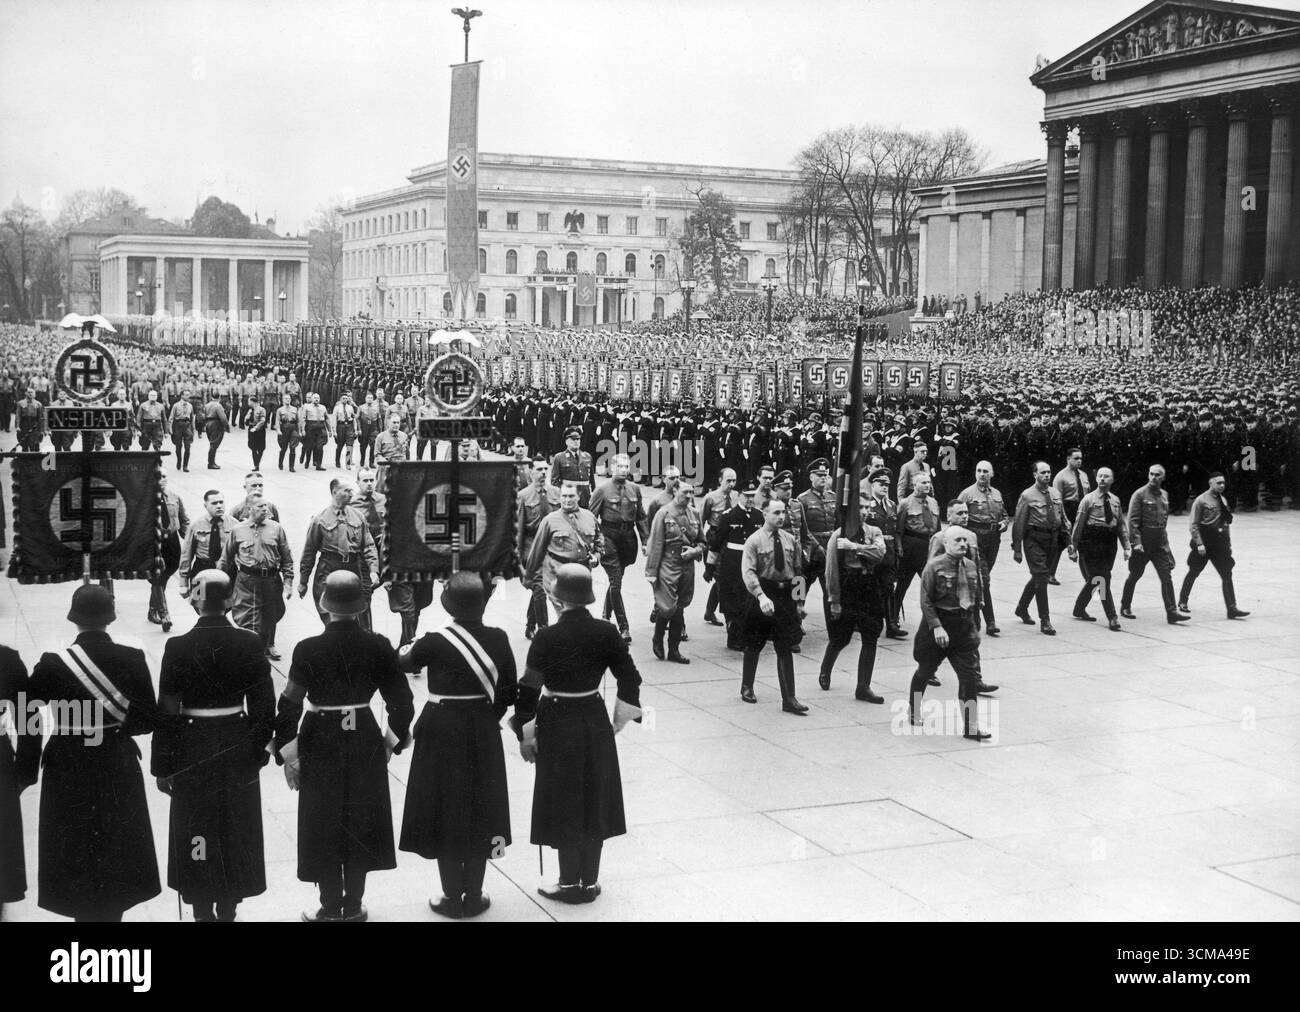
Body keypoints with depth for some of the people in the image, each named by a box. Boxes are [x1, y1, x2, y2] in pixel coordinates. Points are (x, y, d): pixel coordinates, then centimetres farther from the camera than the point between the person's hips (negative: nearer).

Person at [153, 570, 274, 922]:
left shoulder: (178, 647, -13)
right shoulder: (250, 643, -8)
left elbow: (167, 712, -10)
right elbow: (264, 705, -4)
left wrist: (162, 766, -2)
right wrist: (258, 750, 9)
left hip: (193, 753, -2)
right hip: (238, 749, 2)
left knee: (198, 837, 11)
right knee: (235, 837, 16)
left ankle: (204, 911, 18)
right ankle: (228, 909, 26)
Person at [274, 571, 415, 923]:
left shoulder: (308, 650, -14)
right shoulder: (378, 646, -8)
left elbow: (290, 705, -14)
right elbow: (401, 702, -5)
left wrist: (288, 753, -4)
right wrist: (391, 742, 9)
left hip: (321, 745, -2)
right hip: (365, 744, 2)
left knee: (324, 828, 11)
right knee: (361, 824, 15)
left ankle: (331, 908, 17)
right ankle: (353, 905, 23)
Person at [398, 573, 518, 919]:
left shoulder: (435, 643, -16)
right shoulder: (498, 639, -8)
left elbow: (404, 663, 6)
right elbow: (509, 693, -1)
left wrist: (405, 651, 29)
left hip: (442, 733, -3)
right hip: (484, 734, 3)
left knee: (446, 812, 9)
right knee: (480, 812, 14)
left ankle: (453, 898, 15)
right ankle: (474, 897, 21)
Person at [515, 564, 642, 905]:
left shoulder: (547, 638, -16)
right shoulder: (606, 633, -6)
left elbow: (528, 690, -13)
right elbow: (631, 681, -1)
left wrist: (526, 735, -1)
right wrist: (618, 722, 12)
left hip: (557, 725, -4)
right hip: (596, 722, 4)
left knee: (565, 805, 8)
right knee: (595, 803, 14)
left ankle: (570, 883, 16)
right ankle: (590, 881, 22)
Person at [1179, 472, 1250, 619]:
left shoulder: (1223, 500, 11)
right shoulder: (1201, 500, -8)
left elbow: (1226, 523, 18)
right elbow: (1194, 524, -10)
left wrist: (1229, 544, 14)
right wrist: (1199, 544, -17)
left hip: (1220, 545, 5)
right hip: (1204, 544, -5)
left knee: (1227, 575, -3)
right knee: (1193, 573, 8)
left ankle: (1232, 608, -5)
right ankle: (1182, 601, 26)